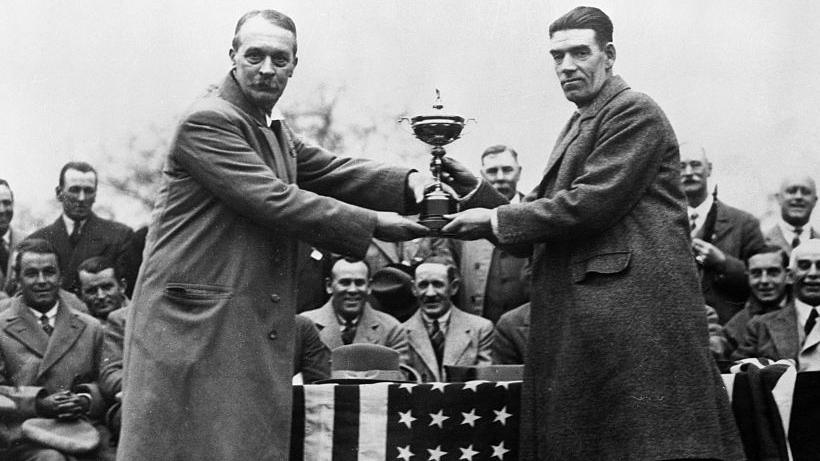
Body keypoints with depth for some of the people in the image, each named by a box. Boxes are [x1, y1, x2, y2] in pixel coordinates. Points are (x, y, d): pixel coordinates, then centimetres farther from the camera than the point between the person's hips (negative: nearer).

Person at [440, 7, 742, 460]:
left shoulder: (634, 111, -6)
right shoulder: (578, 125, 22)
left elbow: (592, 203, -17)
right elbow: (542, 221, 20)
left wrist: (496, 220, -10)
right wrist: (475, 191, 7)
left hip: (632, 304, -9)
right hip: (583, 317, 9)